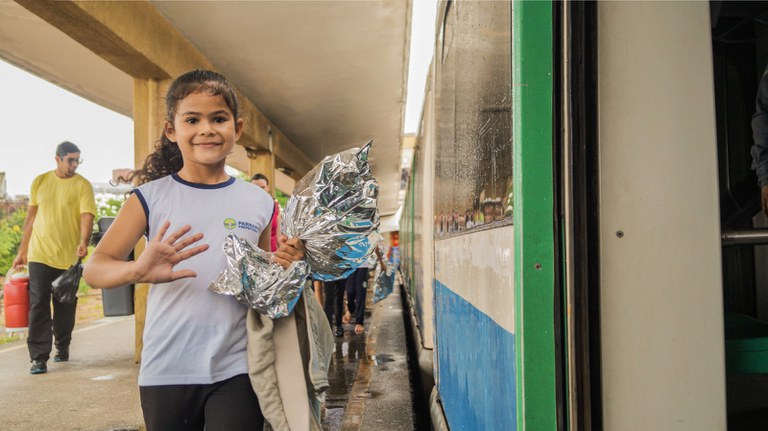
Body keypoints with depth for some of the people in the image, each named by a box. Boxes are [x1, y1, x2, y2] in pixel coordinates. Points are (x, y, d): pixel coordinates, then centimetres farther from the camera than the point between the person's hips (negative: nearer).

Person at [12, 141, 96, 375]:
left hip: (68, 257, -1)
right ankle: (39, 357, 1)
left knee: (65, 307, 10)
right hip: (39, 254, 1)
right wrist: (22, 250, 13)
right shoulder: (40, 182, 6)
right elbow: (31, 217, 13)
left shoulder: (83, 185, -3)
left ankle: (62, 347, 31)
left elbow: (87, 217, -14)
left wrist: (84, 242, -32)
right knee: (38, 305, -3)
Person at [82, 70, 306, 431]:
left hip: (237, 369, 1)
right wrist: (138, 270, -27)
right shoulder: (151, 197, -2)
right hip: (166, 370, 0)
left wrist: (286, 265, -9)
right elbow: (94, 268, -6)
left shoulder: (259, 203, 3)